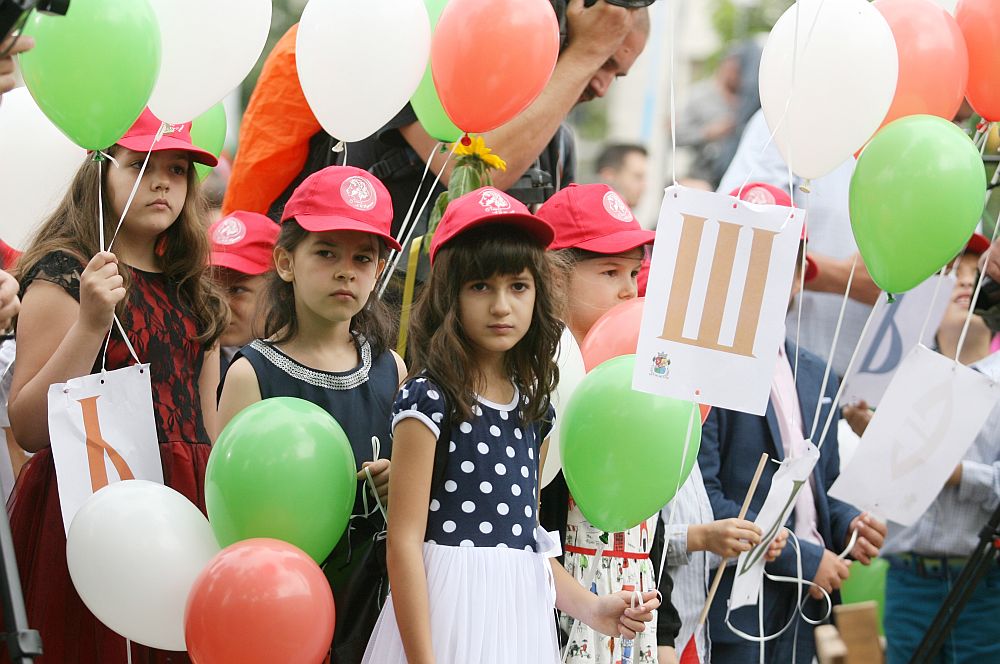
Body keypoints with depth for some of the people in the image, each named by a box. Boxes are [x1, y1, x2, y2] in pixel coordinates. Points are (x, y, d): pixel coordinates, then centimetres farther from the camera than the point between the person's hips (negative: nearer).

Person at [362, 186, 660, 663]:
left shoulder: (532, 406, 10)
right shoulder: (428, 400, -10)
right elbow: (405, 541, -13)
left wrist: (590, 608, 9)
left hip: (522, 615, 6)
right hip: (452, 610, -6)